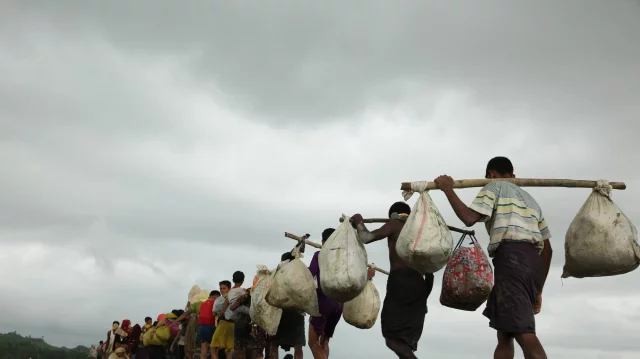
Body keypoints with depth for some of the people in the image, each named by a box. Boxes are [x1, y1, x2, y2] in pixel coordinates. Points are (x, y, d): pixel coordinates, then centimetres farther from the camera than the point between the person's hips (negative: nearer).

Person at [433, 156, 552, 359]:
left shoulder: (495, 186, 12)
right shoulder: (530, 199, 33)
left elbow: (469, 218, -6)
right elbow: (547, 249, 27)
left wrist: (448, 189, 7)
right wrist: (539, 289, 29)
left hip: (511, 256, -8)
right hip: (533, 261, 8)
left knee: (523, 332, -19)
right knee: (505, 332, 12)